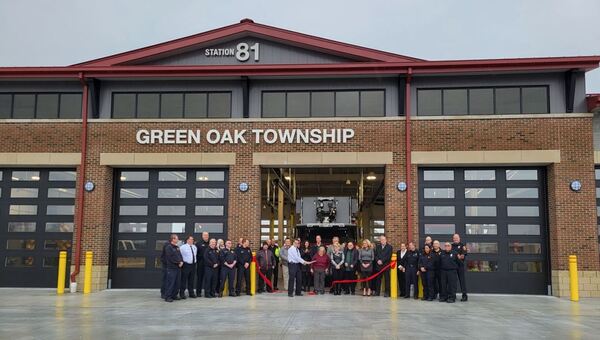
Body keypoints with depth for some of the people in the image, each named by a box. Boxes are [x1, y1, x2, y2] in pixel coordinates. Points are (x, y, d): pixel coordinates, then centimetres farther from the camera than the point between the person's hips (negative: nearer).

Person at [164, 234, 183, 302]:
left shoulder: (177, 247, 19)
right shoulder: (168, 247, -7)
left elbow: (180, 255, 19)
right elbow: (171, 258, -15)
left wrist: (181, 262, -1)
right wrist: (178, 262, -11)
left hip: (178, 267, 8)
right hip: (171, 268, -8)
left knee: (177, 283, 9)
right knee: (170, 283, -7)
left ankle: (174, 295, 18)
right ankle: (167, 297, -3)